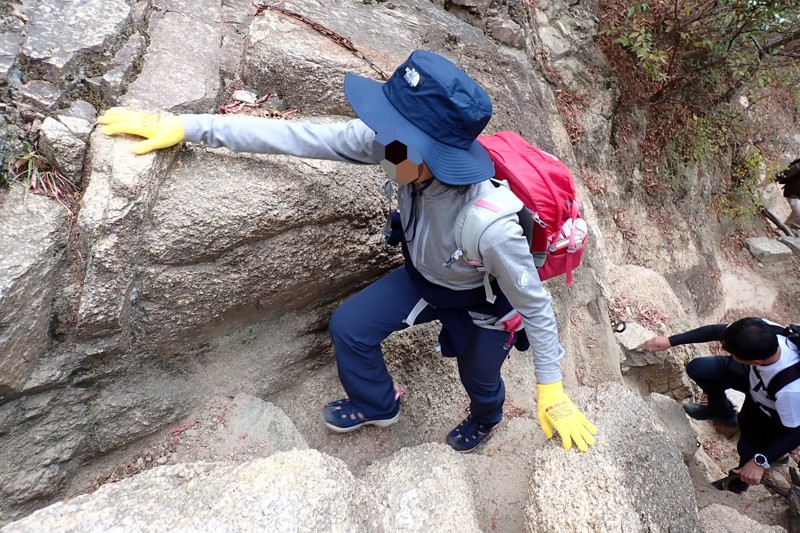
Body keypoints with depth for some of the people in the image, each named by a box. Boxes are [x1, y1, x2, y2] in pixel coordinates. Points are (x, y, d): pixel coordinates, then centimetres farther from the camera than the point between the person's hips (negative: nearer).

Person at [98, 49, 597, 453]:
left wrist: (551, 390, -18)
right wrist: (188, 125, -25)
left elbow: (536, 305, -29)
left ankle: (486, 419, 65)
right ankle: (377, 405, 39)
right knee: (348, 326, 6)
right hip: (422, 276, 5)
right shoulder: (392, 144, -33)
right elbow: (302, 138, -27)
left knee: (480, 379, 22)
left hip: (481, 303, -4)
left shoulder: (492, 224, -46)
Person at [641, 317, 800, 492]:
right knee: (697, 369, -4)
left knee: (749, 449, 0)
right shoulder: (761, 329, -36)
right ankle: (721, 411, 30)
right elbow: (716, 330, -19)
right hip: (754, 374, 5)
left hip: (775, 410, -4)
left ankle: (737, 484, 39)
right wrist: (670, 340, -16)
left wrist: (761, 461, -28)